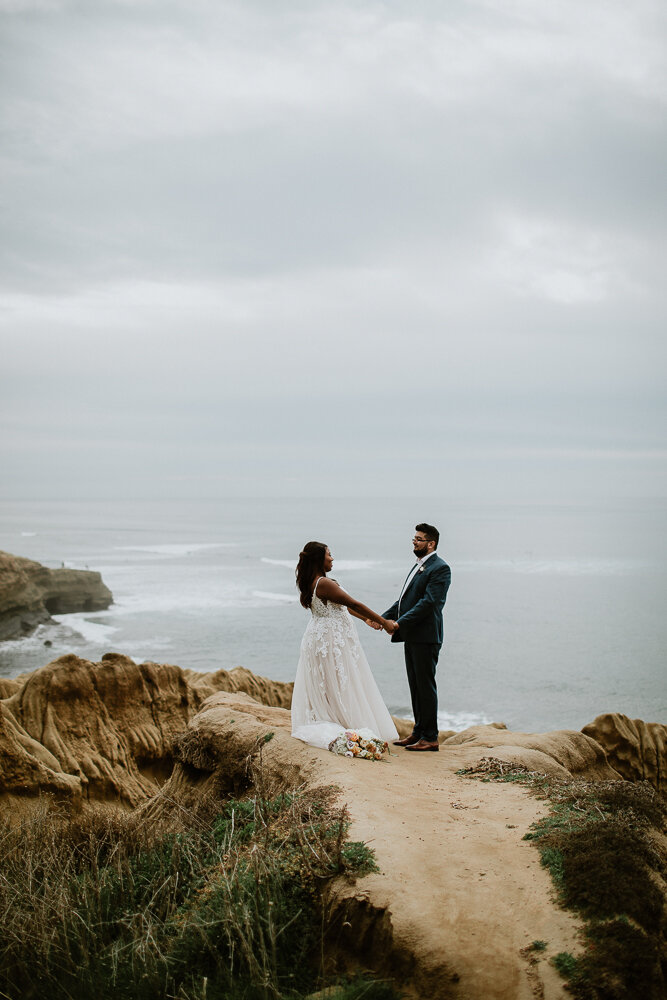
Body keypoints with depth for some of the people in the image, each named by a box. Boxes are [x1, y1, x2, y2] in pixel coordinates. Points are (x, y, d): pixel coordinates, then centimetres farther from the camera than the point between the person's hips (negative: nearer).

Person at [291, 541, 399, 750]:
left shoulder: (311, 583, 10)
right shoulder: (324, 583, -21)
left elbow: (341, 606, 16)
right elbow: (354, 604, -18)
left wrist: (368, 619, 18)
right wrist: (383, 622, -10)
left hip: (318, 637, 10)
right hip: (332, 638, -10)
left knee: (321, 686, 13)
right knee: (342, 685, -3)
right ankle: (354, 730, 3)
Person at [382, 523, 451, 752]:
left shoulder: (439, 568, -12)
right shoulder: (418, 566, 19)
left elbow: (428, 602, -20)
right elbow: (404, 599, 19)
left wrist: (399, 623, -22)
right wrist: (384, 618, 5)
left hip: (426, 637, -9)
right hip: (412, 637, 9)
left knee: (426, 686, -4)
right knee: (415, 686, 14)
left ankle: (430, 738, 3)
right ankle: (418, 732, 22)